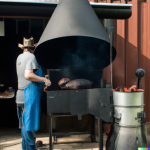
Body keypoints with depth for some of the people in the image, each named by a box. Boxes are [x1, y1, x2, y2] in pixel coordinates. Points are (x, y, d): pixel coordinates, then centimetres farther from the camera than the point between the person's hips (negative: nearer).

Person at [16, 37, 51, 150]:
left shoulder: (19, 58, 16)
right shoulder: (31, 57, -10)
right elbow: (28, 75, -23)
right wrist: (44, 80, -18)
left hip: (21, 95, 9)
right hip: (30, 94, -9)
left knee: (24, 123, 14)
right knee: (29, 123, -5)